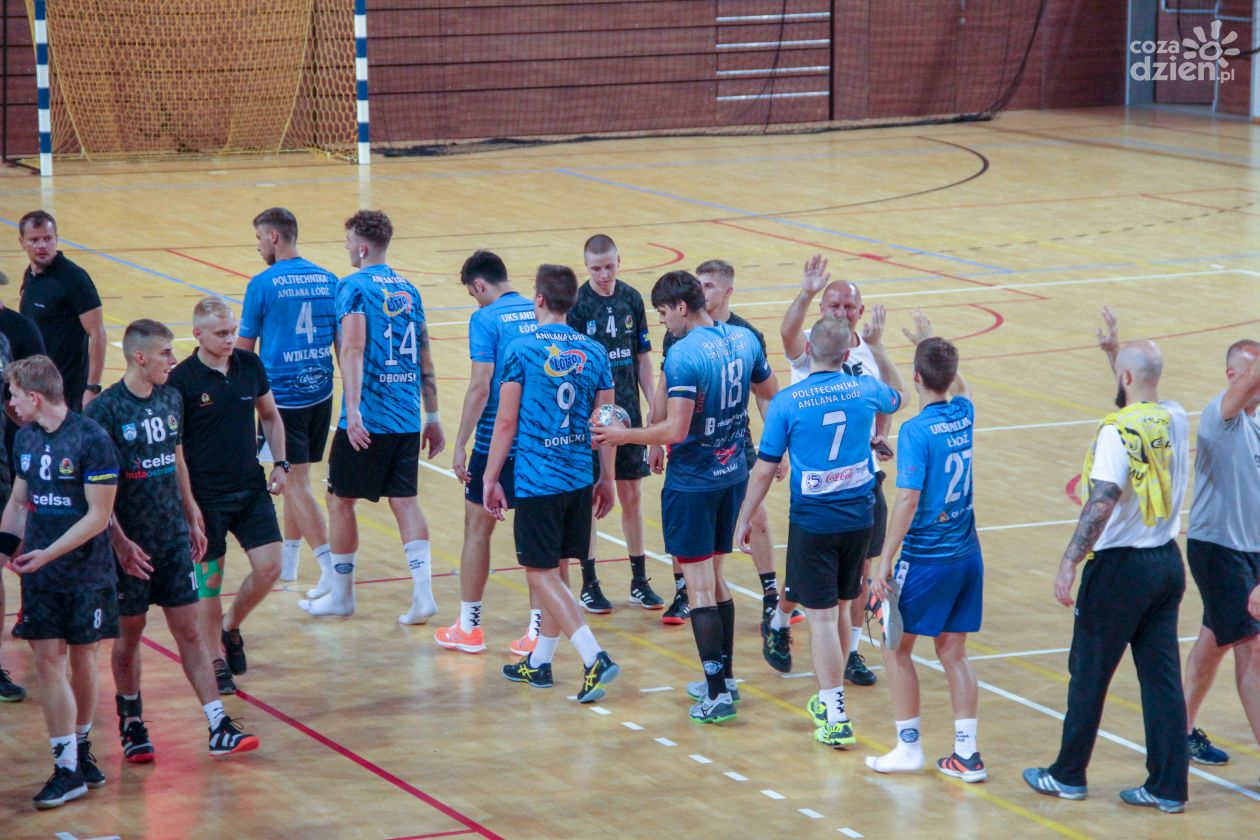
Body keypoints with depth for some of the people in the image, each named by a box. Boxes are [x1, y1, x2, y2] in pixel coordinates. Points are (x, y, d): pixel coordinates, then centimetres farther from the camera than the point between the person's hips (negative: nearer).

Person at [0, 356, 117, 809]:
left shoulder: (91, 440, -14)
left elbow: (98, 516, -15)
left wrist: (47, 553, -19)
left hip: (86, 574, -4)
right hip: (39, 575, 4)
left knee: (82, 661, 7)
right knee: (48, 662, -2)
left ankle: (81, 749, 28)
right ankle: (67, 768, 1)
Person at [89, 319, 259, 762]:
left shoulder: (171, 399, 5)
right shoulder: (105, 410, -14)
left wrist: (192, 518, 17)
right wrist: (120, 542, -18)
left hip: (174, 539, 5)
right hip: (130, 544, -5)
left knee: (189, 630, 4)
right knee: (129, 634, 8)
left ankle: (219, 727, 2)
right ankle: (132, 725, 25)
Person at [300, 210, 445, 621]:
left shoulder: (355, 286, -8)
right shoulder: (408, 289, 13)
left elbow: (354, 348, -20)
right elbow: (425, 360, 16)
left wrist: (353, 411, -27)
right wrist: (432, 417, 21)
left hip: (367, 419, -6)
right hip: (407, 418, 6)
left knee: (340, 499, 9)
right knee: (405, 500, 7)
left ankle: (341, 595, 19)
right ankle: (423, 595, -3)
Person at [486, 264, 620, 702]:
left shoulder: (522, 350, -10)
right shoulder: (594, 353, 4)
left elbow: (506, 423, -8)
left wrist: (490, 479, 0)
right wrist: (606, 479, 18)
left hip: (537, 480, -6)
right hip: (579, 479, 6)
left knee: (542, 574, 0)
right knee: (555, 571, 17)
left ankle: (595, 658, -14)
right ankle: (539, 662, 27)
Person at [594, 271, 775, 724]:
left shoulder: (683, 356, -21)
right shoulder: (744, 340, 2)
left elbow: (675, 430, -26)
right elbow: (771, 394, 16)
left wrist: (622, 435, -13)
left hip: (692, 482, -8)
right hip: (733, 474, 8)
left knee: (700, 588, -2)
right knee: (715, 579, 20)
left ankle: (718, 694, -1)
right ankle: (725, 678, 26)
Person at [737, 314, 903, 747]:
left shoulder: (787, 402, -12)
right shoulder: (864, 390, -2)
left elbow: (764, 470, -7)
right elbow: (897, 395, 24)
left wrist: (744, 518, 4)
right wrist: (876, 346, 31)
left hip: (813, 521, -4)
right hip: (859, 516, 4)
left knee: (821, 616, -1)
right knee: (839, 607, 20)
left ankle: (836, 719, -4)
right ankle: (831, 698, 33)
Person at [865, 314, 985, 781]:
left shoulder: (916, 431, -17)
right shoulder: (964, 415, 3)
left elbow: (908, 501, -21)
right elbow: (960, 387, 28)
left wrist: (884, 563, -17)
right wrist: (929, 342, 39)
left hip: (926, 557, -6)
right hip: (967, 554, 6)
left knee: (897, 649, 9)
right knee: (953, 652, 11)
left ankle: (909, 747, 11)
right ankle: (967, 754, 10)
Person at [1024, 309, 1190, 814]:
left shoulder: (1119, 431, -19)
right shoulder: (1175, 419, 4)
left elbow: (1101, 505, -25)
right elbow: (1144, 396, 29)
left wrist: (1069, 564, -22)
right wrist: (1115, 350, 32)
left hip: (1122, 566, -7)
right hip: (1169, 562, 7)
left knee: (1089, 673, 8)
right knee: (1162, 675, 9)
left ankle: (1068, 776, 20)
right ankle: (1168, 787, 10)